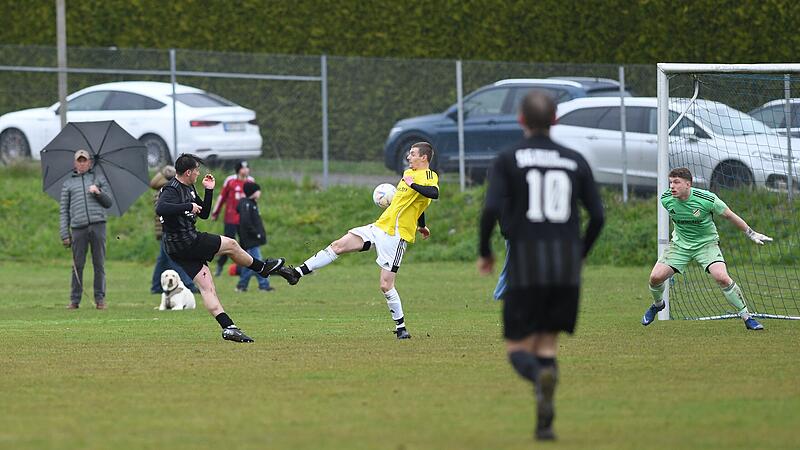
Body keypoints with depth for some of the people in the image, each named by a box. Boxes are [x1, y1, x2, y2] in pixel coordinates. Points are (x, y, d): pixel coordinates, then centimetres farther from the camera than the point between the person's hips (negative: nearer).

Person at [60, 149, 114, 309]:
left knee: (99, 264, -1)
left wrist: (99, 192, -4)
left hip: (98, 225, 0)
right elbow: (63, 210, 13)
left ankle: (100, 299, 3)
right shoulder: (68, 184, 18)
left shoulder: (99, 178, 19)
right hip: (78, 227, 0)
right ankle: (75, 300, 2)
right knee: (77, 265, -2)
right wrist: (64, 234, 5)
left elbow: (109, 203, 15)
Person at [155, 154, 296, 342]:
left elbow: (204, 214, 22)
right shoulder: (172, 190, -17)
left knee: (207, 288, 3)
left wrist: (209, 191, 11)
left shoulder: (189, 189, 15)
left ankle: (228, 327, -2)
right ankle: (263, 267, 28)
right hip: (185, 243, -10)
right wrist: (188, 206, -32)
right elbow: (160, 208, -37)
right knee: (231, 245, 4)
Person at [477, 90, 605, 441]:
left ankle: (541, 377, -31)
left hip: (526, 266, -3)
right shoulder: (575, 162, 9)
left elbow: (491, 209, -11)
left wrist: (484, 252, 6)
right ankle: (544, 422, -1)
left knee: (518, 349, 4)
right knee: (547, 344, 14)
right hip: (567, 267, 3)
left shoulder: (507, 160, 1)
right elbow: (597, 215, 6)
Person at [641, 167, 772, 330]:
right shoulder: (666, 199, -12)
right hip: (680, 244, 3)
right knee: (655, 277, -11)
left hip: (706, 243, -3)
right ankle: (657, 304, 24)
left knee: (722, 277, -25)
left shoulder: (707, 199, -24)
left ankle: (746, 316, -10)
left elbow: (729, 215, -8)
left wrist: (751, 233, 1)